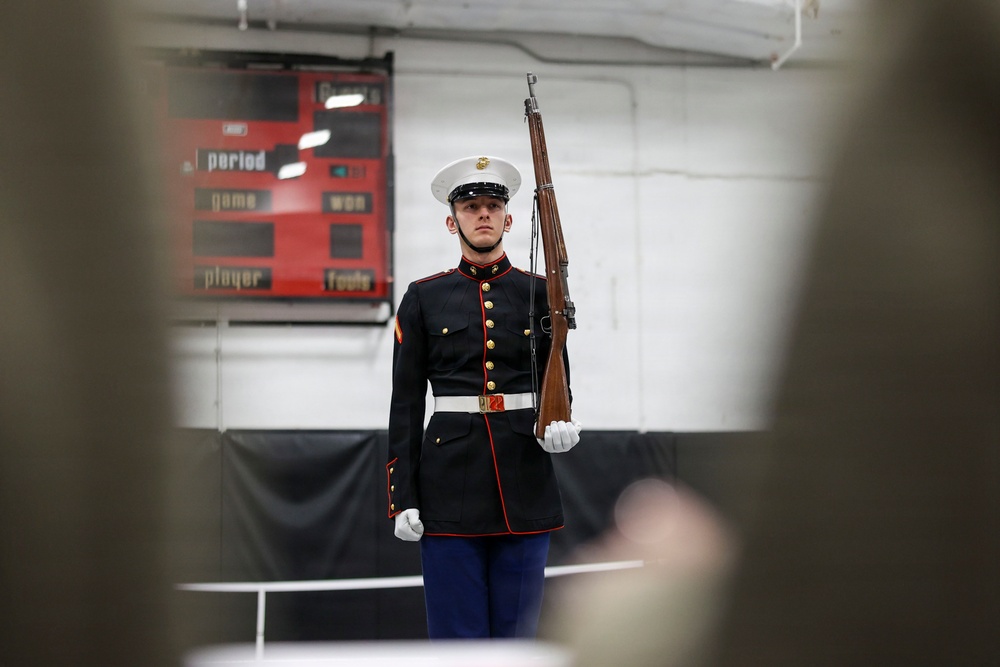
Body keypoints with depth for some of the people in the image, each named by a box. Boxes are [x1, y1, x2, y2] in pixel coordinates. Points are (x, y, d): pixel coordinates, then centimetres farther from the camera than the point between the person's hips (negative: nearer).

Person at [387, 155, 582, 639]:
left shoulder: (539, 293, 7)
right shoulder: (423, 298, 4)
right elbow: (406, 402, 3)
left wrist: (558, 426, -12)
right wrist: (402, 499, -3)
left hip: (524, 485, 1)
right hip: (451, 485, -1)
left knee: (516, 630, 6)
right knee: (455, 632, 0)